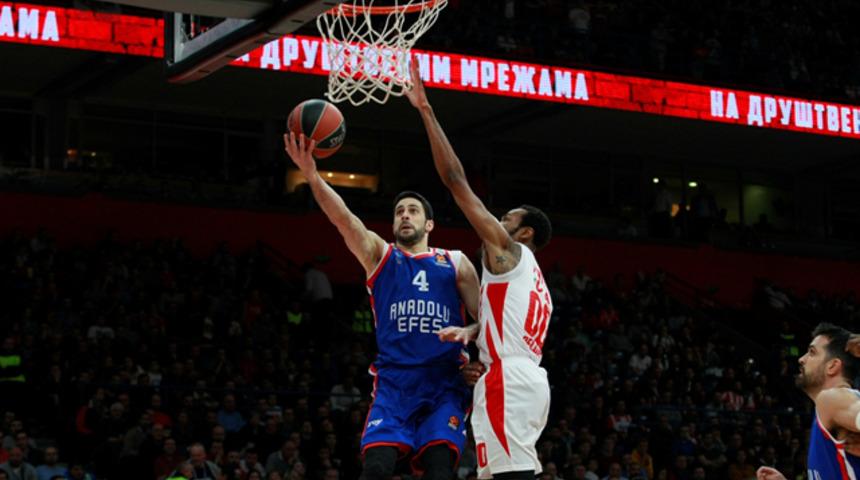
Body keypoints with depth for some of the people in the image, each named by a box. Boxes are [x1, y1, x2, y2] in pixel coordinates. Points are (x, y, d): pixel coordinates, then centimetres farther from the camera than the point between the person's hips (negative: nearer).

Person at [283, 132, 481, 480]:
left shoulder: (455, 263, 15)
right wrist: (311, 174, -20)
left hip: (445, 382, 0)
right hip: (393, 380, 0)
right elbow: (342, 218, -4)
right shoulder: (379, 255, 13)